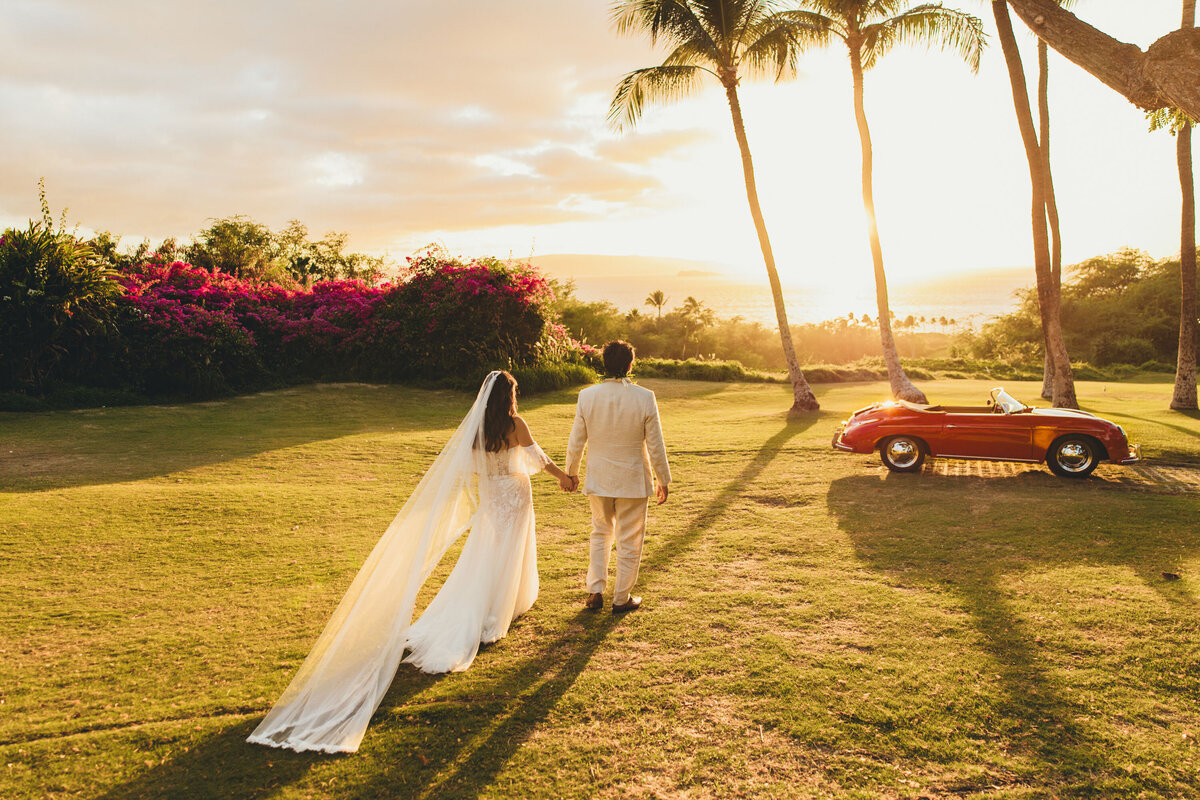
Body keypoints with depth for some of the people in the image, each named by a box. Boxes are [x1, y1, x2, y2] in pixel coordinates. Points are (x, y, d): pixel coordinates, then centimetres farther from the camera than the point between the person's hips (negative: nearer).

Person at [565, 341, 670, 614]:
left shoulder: (586, 396, -11)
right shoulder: (644, 398, -16)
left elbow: (576, 442, -2)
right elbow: (655, 445, -10)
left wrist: (571, 473, 14)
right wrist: (663, 480, 3)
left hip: (598, 479, 2)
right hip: (633, 480, -2)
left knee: (601, 533, 23)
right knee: (629, 541, 13)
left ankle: (595, 591, 21)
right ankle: (622, 599, 23)